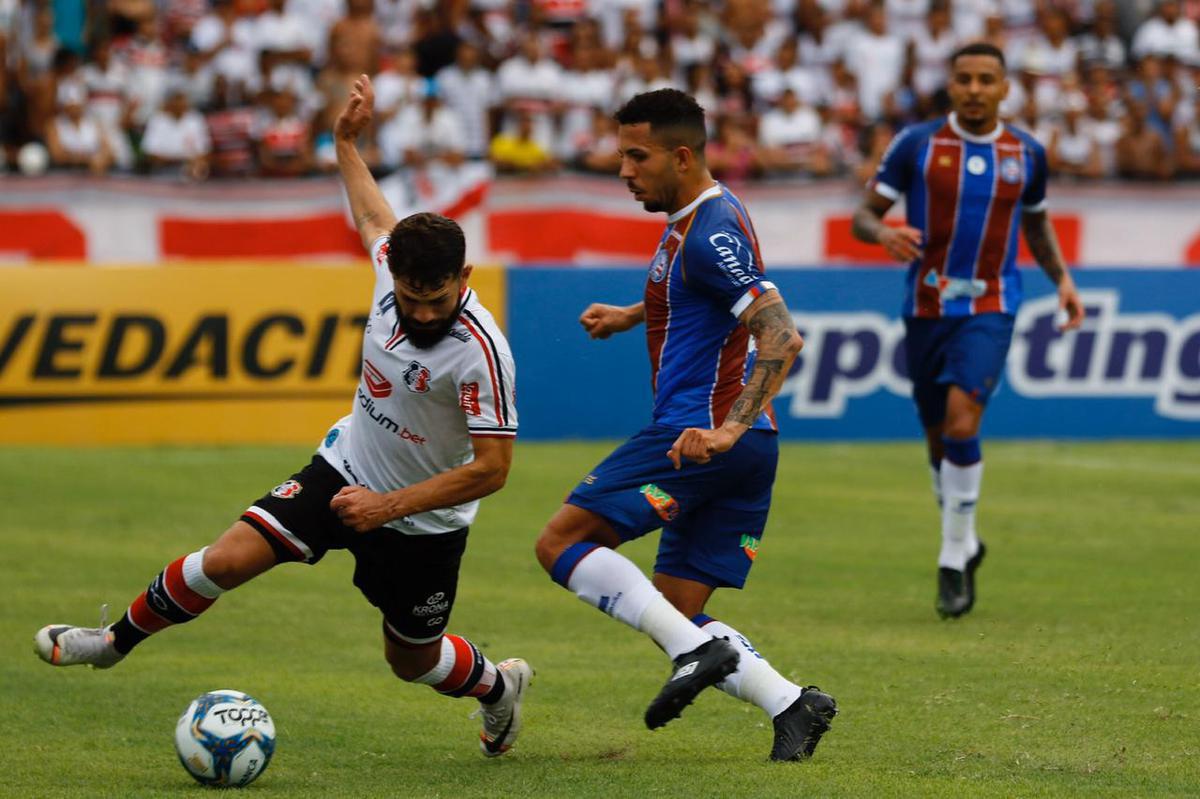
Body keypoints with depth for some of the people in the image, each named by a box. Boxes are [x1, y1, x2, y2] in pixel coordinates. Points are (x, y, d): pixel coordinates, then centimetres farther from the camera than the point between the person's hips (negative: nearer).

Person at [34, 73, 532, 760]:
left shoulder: (481, 353, -32)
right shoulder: (394, 268, -15)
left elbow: (492, 468, -26)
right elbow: (373, 217, 11)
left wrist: (391, 505, -26)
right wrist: (346, 144, 18)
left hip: (426, 521, -4)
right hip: (346, 470, 4)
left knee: (412, 659, 14)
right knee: (228, 559, -11)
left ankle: (499, 684, 47)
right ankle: (117, 639, 11)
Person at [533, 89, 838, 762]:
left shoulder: (711, 233, -14)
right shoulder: (705, 215, 17)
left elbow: (783, 336, -23)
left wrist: (727, 430, -30)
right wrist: (630, 316, 32)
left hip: (697, 433, -10)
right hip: (746, 445, 10)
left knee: (562, 542, -9)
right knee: (677, 611, 9)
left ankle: (696, 652, -19)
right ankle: (791, 703, -3)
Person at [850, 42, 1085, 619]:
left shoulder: (1026, 153, 3)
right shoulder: (916, 144, -3)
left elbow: (1036, 223, 21)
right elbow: (864, 214, -1)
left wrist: (1062, 279, 6)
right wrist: (884, 233, -25)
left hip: (989, 310, -1)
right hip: (926, 307, 1)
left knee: (961, 422, -21)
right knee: (939, 438, 10)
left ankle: (953, 560, -10)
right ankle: (966, 546, 35)